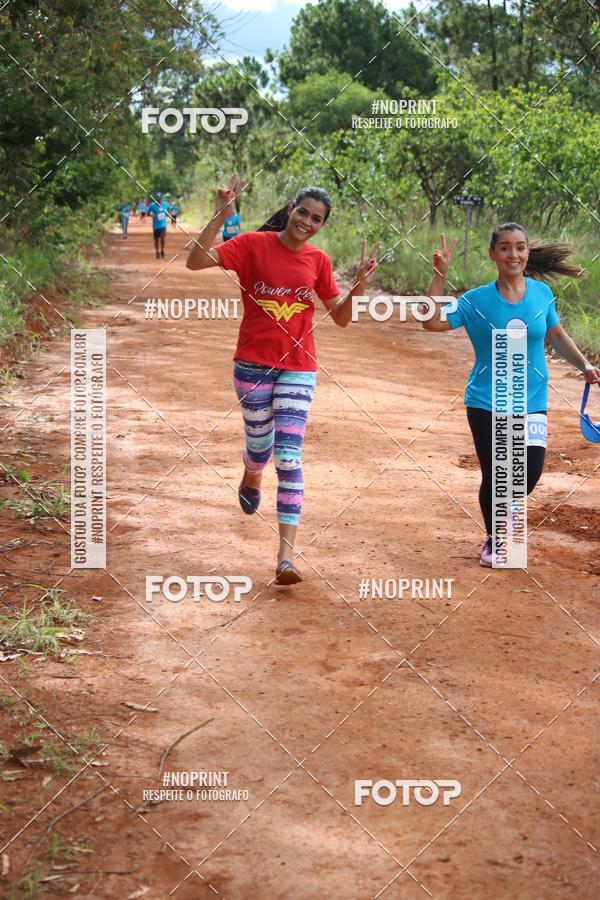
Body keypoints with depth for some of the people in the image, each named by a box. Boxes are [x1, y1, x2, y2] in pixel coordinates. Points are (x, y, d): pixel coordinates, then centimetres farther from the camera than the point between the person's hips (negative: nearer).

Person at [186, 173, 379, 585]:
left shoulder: (318, 260, 4)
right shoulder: (253, 244, -6)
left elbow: (341, 318, 9)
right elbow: (196, 261, -17)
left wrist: (359, 287, -8)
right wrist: (220, 217, -25)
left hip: (298, 367, 1)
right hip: (253, 364, -1)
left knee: (289, 458, -9)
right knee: (261, 446, 14)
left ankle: (287, 557, -11)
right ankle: (251, 479, 55)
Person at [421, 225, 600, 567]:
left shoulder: (542, 293, 0)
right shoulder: (478, 300, -6)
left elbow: (557, 335, 15)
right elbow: (432, 322, -14)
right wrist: (439, 275, -19)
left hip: (531, 402, 1)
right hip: (486, 403, -1)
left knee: (530, 472, -10)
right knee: (493, 477, 2)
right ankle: (493, 541, 28)